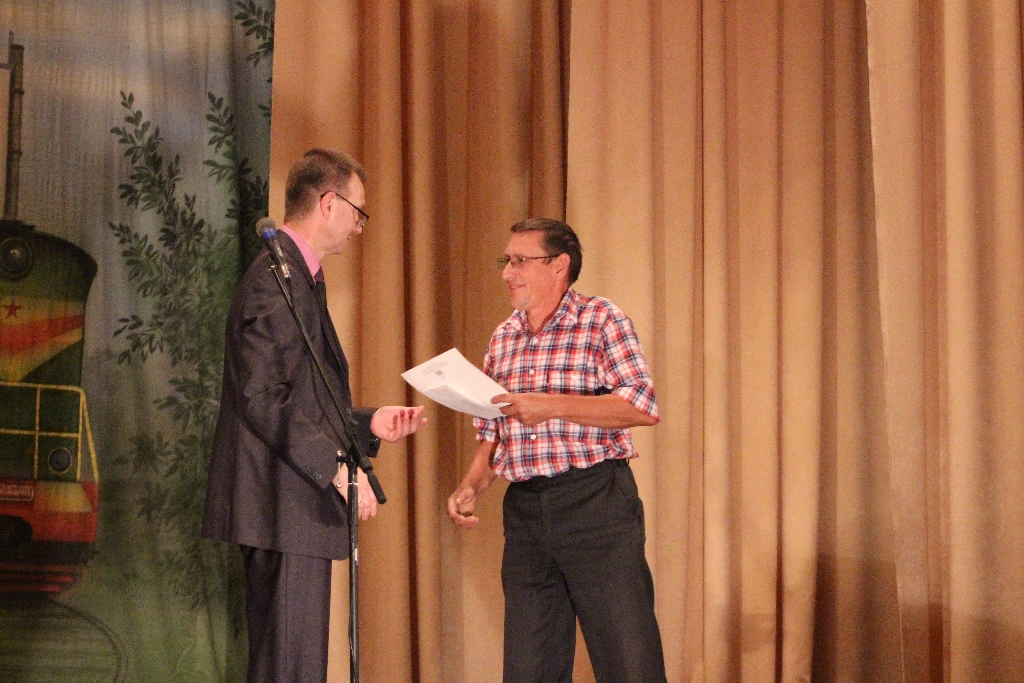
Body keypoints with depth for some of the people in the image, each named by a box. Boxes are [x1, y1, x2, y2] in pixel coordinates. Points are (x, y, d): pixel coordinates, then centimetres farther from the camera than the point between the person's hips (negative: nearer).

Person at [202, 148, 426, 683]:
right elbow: (262, 398, -21)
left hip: (295, 509, 11)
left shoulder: (298, 278, 21)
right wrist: (336, 465, -20)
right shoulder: (277, 280, -12)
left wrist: (368, 423, 13)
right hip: (284, 506, -11)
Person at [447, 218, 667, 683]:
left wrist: (551, 405, -18)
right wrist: (470, 487, 1)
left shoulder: (601, 320, -2)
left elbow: (643, 407, -13)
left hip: (595, 501, -6)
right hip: (525, 510, 6)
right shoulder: (503, 339, 15)